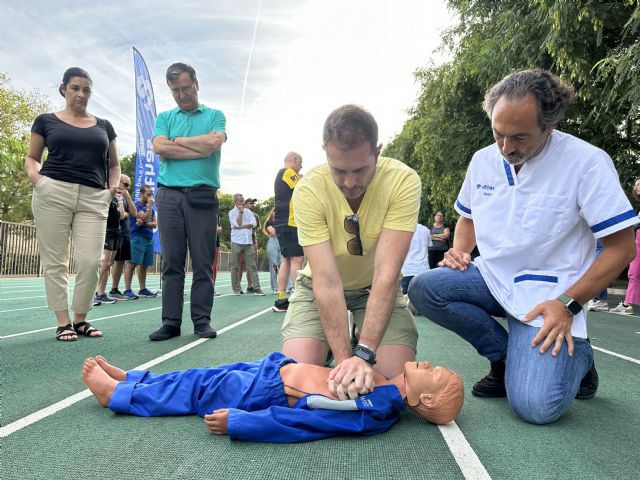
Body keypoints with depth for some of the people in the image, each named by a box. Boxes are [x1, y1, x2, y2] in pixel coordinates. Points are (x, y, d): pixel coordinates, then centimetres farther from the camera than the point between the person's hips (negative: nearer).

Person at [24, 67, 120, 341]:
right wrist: (34, 175, -6)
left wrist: (113, 185, 5)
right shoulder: (46, 121, 13)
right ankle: (63, 322, 7)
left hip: (93, 197, 1)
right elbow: (31, 158, 15)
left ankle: (80, 319, 10)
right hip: (53, 193, -1)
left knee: (90, 261, -6)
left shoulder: (103, 126, 18)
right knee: (55, 260, -1)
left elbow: (114, 164, 23)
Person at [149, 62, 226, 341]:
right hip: (169, 194, 2)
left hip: (203, 195, -1)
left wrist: (177, 141, 1)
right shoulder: (165, 117, 18)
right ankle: (171, 321, 6)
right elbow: (159, 148, -1)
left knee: (203, 263, -2)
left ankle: (202, 320, 5)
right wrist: (199, 149, -4)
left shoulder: (215, 116, 13)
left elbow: (214, 142, -7)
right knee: (172, 262, 1)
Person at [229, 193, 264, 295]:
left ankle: (257, 288, -3)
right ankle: (236, 289, 9)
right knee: (235, 266, 1)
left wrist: (241, 227, -7)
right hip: (236, 242, -3)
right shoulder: (232, 212, 4)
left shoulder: (248, 211, 14)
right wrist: (240, 211, -6)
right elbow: (237, 223, -12)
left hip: (249, 242, 3)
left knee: (252, 265, -1)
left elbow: (253, 224, 0)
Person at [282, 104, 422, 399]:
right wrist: (345, 358, -36)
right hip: (319, 287, 0)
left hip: (377, 287, 1)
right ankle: (332, 350, 17)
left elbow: (386, 275, -32)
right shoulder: (309, 190, -27)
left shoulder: (403, 181, -28)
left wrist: (364, 354, -39)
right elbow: (327, 282, -30)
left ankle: (361, 344, 17)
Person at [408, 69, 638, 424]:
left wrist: (569, 304, -18)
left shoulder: (587, 162, -14)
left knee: (536, 406, -22)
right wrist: (460, 250, -1)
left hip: (548, 296, -5)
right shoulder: (483, 160, 2)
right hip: (492, 279, 5)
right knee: (424, 288, -23)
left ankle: (575, 357, 15)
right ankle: (507, 357, -1)